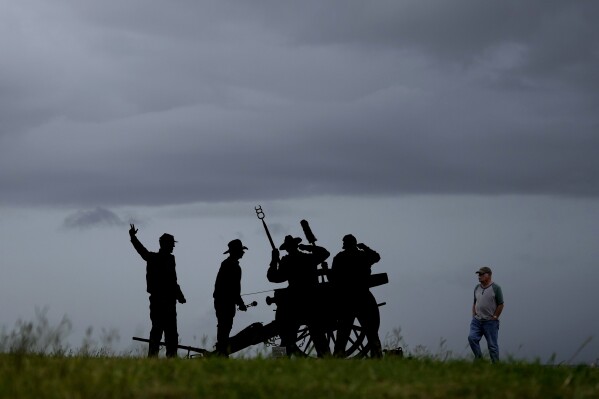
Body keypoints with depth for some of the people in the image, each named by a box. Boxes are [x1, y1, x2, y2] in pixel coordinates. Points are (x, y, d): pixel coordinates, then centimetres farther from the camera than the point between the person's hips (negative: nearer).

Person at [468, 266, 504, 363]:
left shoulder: (496, 288, -5)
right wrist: (474, 316, 10)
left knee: (492, 345, -1)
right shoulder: (477, 288, 13)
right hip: (477, 321, 5)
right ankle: (478, 359, -1)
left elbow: (500, 305, -6)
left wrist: (494, 317, -9)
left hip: (490, 322, -5)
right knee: (472, 338, -14)